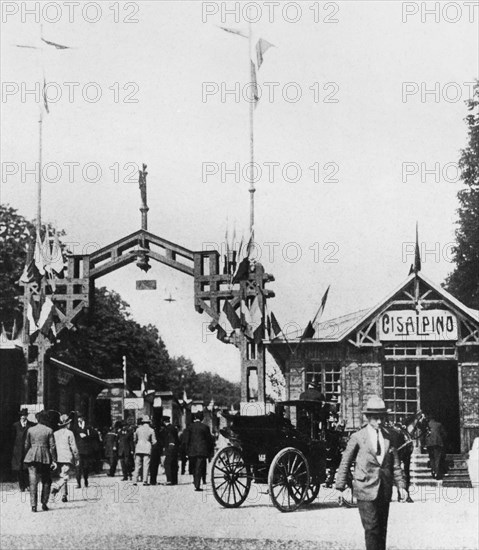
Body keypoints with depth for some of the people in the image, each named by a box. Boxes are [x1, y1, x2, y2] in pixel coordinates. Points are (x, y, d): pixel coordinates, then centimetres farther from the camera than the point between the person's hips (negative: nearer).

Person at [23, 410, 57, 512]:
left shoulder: (30, 430, 5)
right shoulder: (49, 430, -2)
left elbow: (26, 445, 9)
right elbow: (52, 447, -4)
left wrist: (27, 456, 21)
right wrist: (54, 460, -1)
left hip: (32, 458, 1)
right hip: (45, 458, -1)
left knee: (33, 482, 0)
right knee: (46, 482, 13)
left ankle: (33, 505, -7)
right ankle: (44, 503, 10)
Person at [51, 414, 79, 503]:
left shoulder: (55, 433, 9)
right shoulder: (69, 433, -4)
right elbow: (73, 447, -5)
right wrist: (77, 458, 4)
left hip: (58, 458, 5)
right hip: (67, 458, -5)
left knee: (62, 477, 13)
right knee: (65, 476, -6)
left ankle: (64, 495, 14)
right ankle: (56, 487, -31)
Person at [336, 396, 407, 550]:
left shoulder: (388, 438, 10)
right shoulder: (358, 438, -1)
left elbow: (395, 464, 12)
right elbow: (345, 462, 4)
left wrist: (401, 485, 3)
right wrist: (340, 485, 3)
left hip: (385, 490, 4)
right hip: (366, 490, -4)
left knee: (382, 529, 9)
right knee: (371, 529, -11)